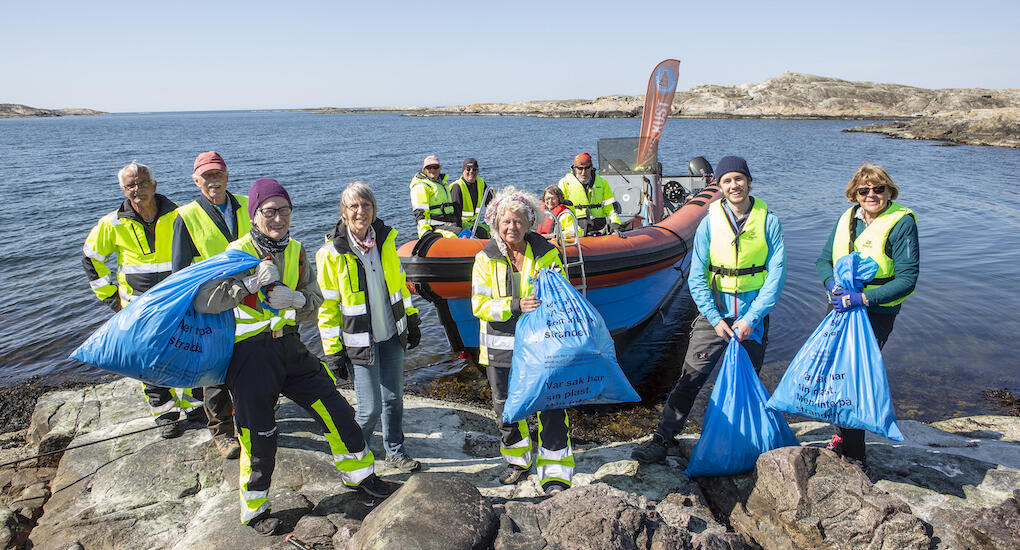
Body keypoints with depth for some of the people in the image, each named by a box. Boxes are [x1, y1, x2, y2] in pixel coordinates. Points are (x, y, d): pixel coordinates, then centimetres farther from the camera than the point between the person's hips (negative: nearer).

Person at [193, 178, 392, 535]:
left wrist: (297, 299, -16)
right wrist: (251, 283, -31)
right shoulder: (239, 252, -10)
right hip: (251, 355, -5)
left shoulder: (296, 251, 6)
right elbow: (202, 302, -22)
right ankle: (254, 510, 29)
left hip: (289, 347, 5)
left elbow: (314, 304, 7)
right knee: (259, 435, 5)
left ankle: (358, 474, 28)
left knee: (335, 409, 5)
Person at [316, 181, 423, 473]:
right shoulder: (332, 253, -12)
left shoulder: (385, 239, 1)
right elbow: (327, 305, -8)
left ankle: (395, 451, 35)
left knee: (393, 398, 14)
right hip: (360, 341, -4)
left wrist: (411, 319, 16)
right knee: (370, 407, -3)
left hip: (392, 334, 5)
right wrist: (333, 351, -7)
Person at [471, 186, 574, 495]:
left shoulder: (546, 254, 0)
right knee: (505, 410, 14)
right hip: (501, 348, 2)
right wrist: (515, 306, -22)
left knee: (550, 407, -6)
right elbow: (479, 305, -7)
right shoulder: (486, 258, 1)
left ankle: (555, 476, 6)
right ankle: (518, 461, 38)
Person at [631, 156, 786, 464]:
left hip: (753, 316, 1)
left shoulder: (768, 221, -4)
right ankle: (663, 439, 4)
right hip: (715, 314, 0)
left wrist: (751, 319, -12)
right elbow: (696, 278, -2)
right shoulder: (709, 223, -3)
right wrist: (716, 320, -9)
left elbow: (776, 274, -5)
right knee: (690, 379, -3)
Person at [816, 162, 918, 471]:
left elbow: (907, 280, -14)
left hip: (876, 315, -6)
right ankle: (842, 438, 35)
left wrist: (862, 298, -23)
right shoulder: (847, 219, 6)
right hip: (843, 308, 6)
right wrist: (834, 286, -11)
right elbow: (823, 260, 10)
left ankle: (854, 459, 8)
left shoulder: (901, 223, -11)